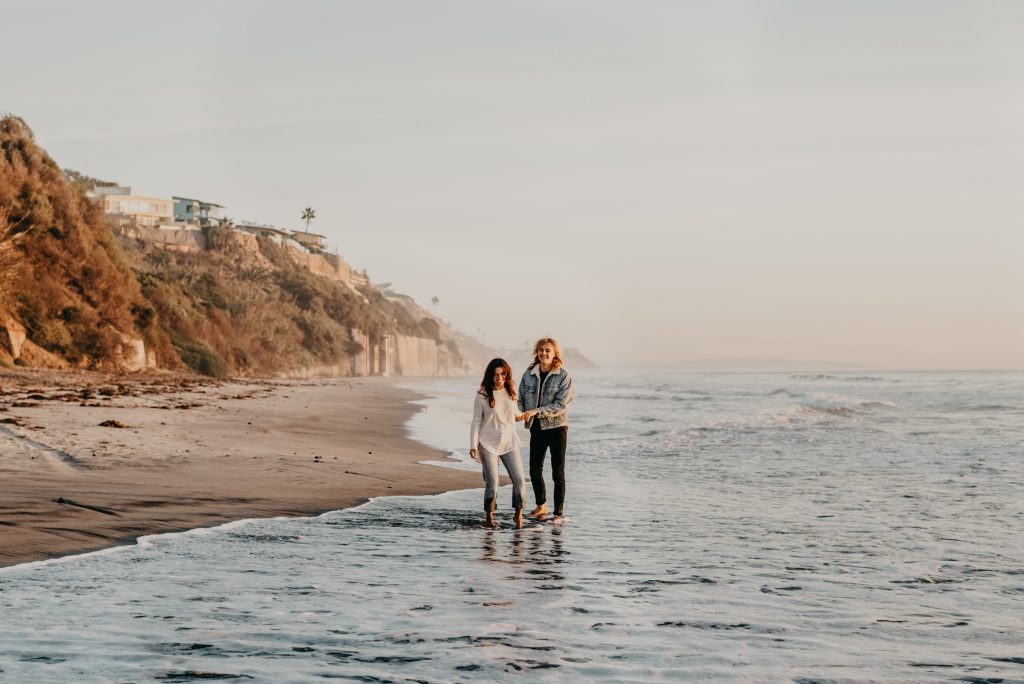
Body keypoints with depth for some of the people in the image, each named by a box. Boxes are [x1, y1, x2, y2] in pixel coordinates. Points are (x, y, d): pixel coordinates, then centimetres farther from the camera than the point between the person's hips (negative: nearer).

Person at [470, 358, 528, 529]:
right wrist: (473, 446, -9)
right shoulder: (482, 396, -7)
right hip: (488, 443, -4)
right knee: (492, 482, -4)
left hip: (509, 442, 4)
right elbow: (476, 421, -4)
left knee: (519, 479, -5)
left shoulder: (511, 391, 4)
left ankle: (518, 515, 9)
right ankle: (489, 517, 11)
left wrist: (518, 415, 4)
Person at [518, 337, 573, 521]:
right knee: (535, 470, 13)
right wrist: (521, 412, -14)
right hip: (536, 428, 4)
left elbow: (561, 405, -17)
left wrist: (537, 411, -24)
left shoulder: (563, 376, -10)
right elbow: (521, 399, 8)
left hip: (557, 427, -4)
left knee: (558, 472, 1)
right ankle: (541, 506, 33)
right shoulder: (529, 375, 2)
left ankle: (558, 513, 8)